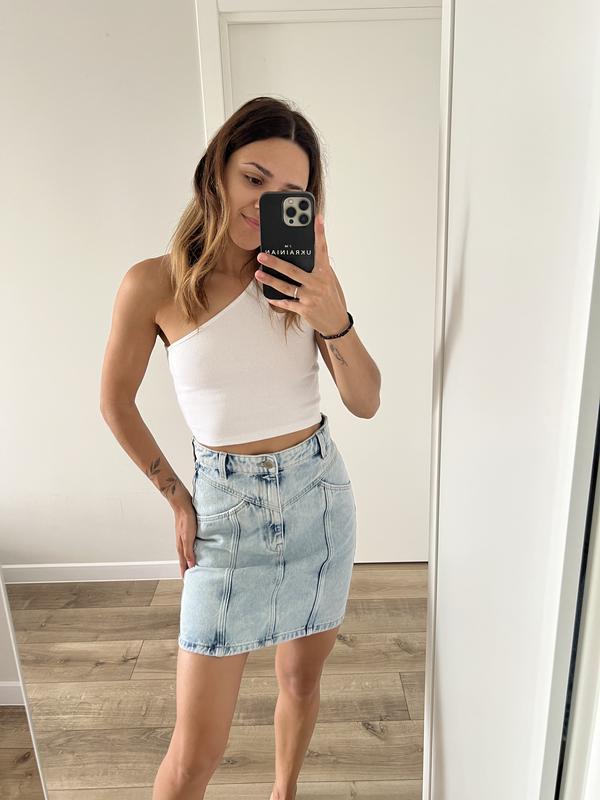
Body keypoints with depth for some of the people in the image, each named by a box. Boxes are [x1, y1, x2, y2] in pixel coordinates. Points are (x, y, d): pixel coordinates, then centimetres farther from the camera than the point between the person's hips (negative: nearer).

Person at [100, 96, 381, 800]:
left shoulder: (307, 277, -2)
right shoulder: (156, 283, -10)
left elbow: (366, 404, -5)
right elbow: (116, 402, 2)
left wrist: (335, 322, -23)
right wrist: (176, 498, 1)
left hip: (320, 495, 3)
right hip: (227, 507, -2)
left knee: (302, 681, 22)